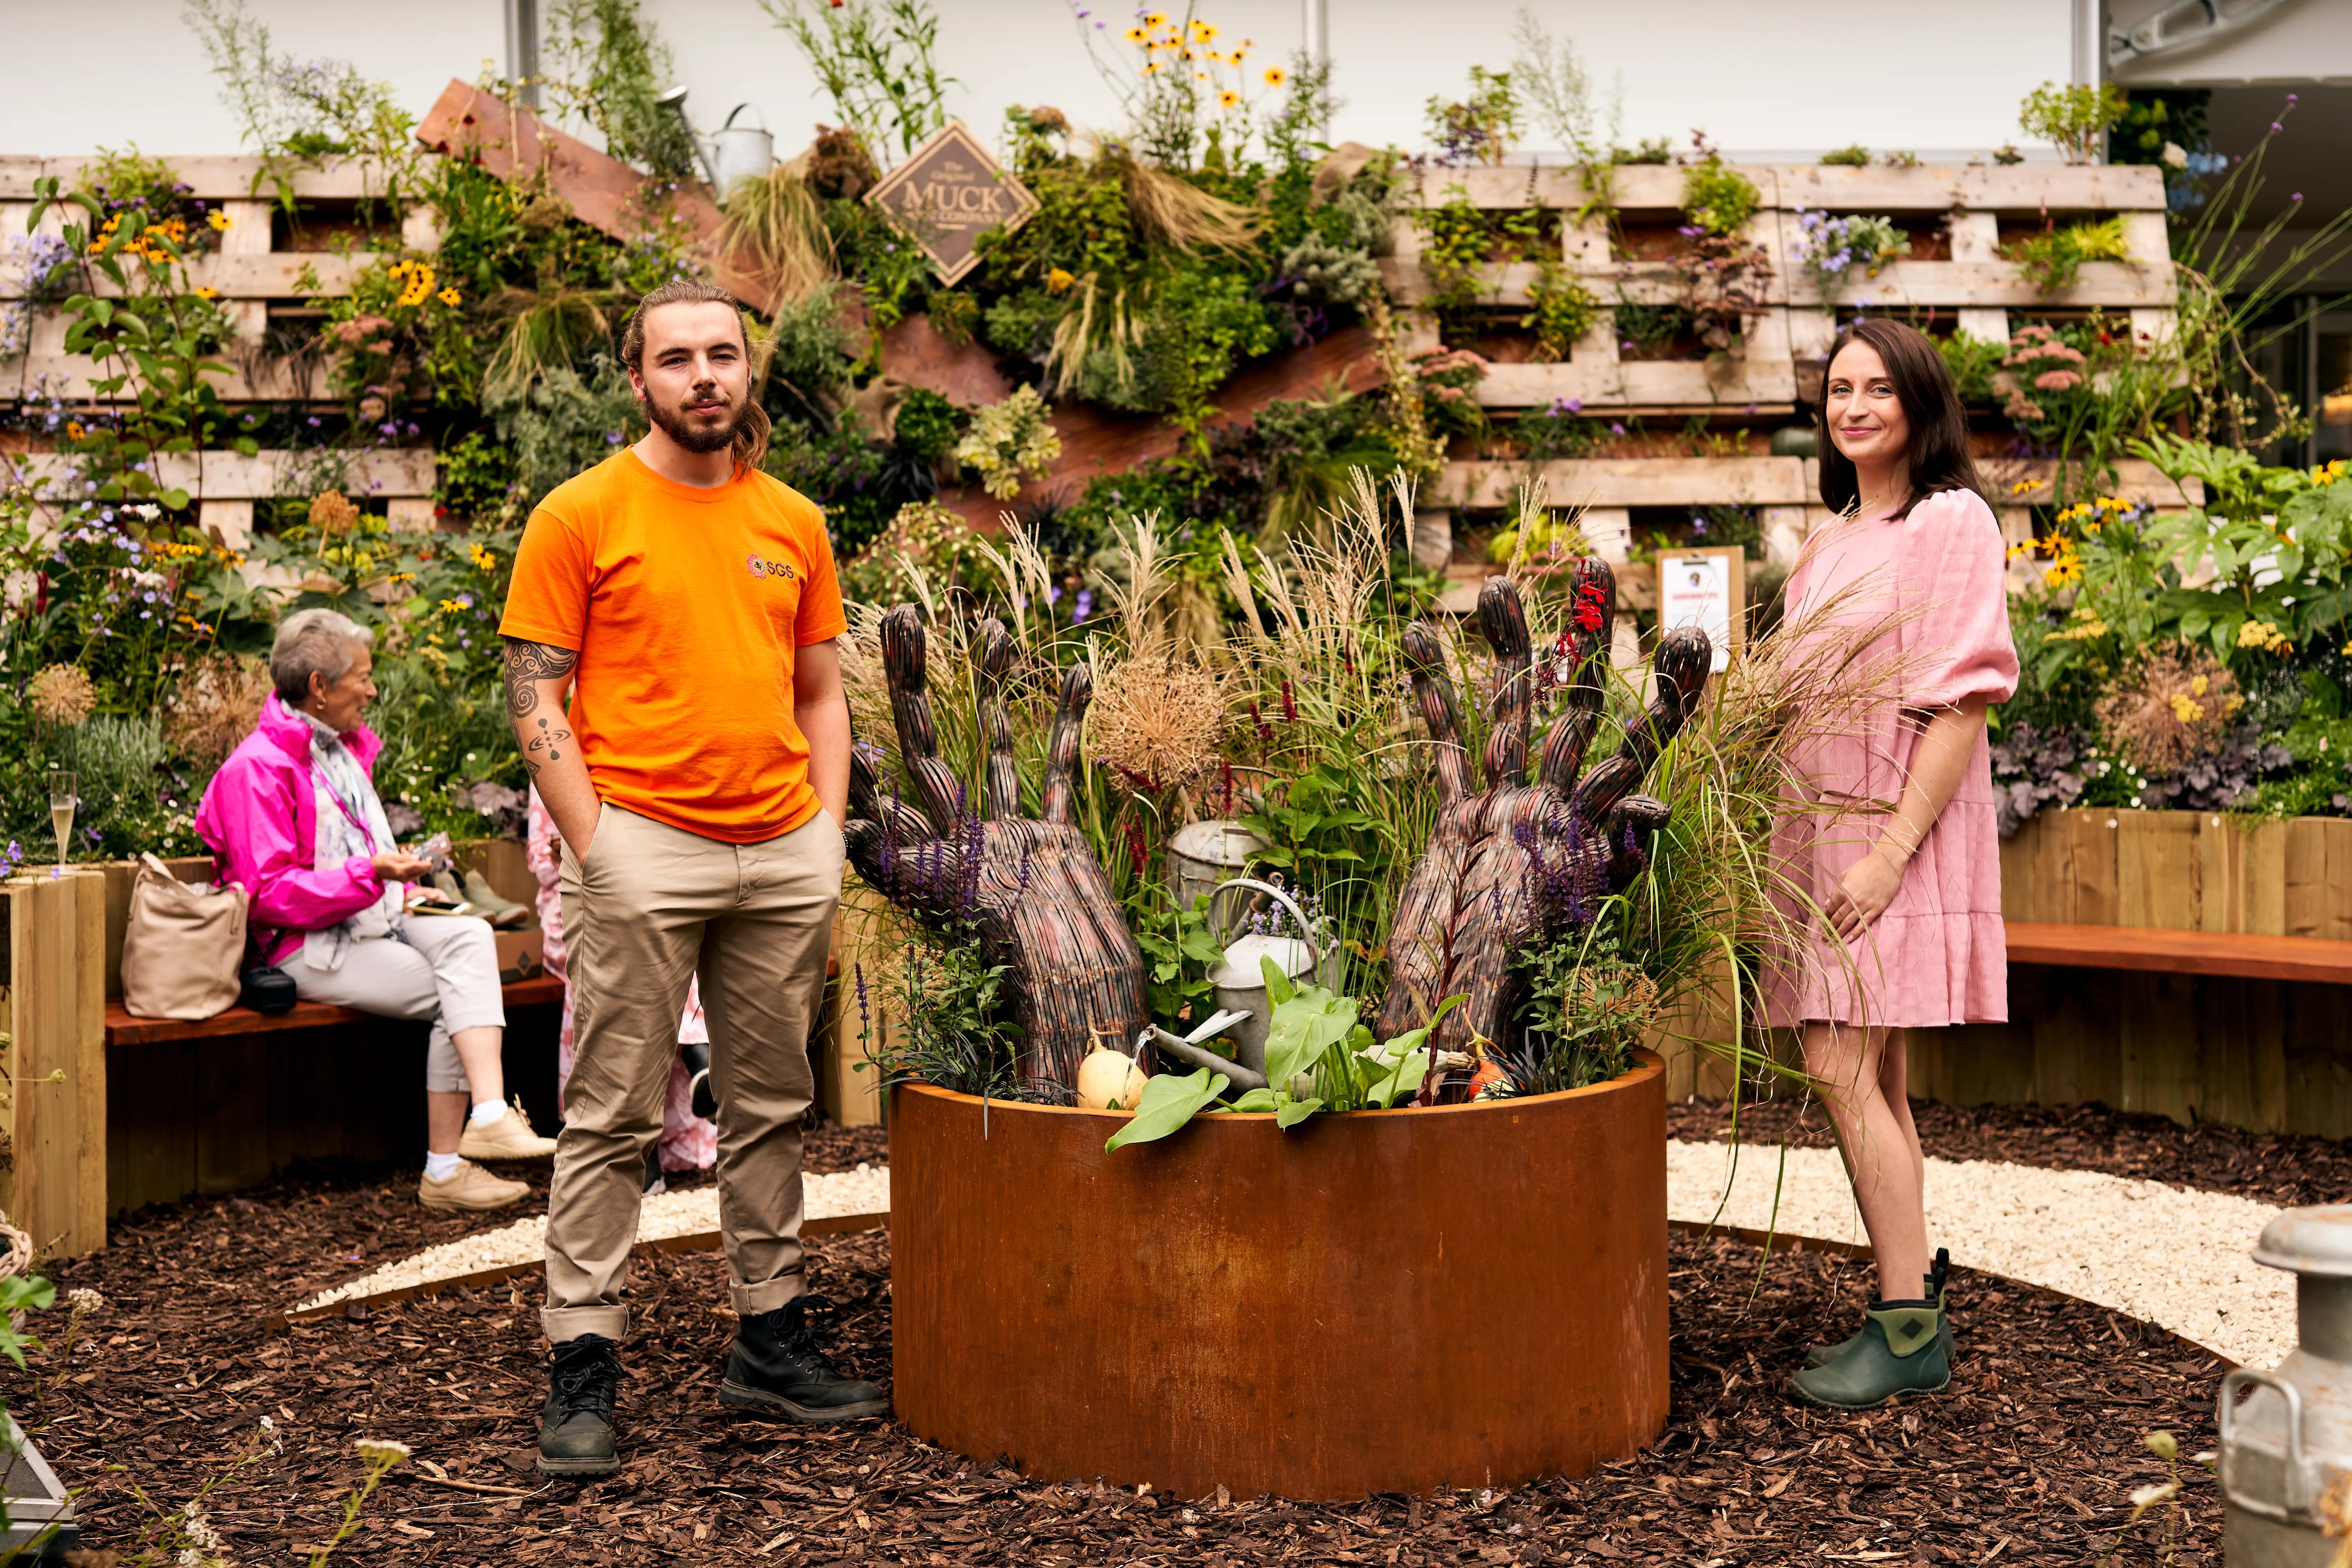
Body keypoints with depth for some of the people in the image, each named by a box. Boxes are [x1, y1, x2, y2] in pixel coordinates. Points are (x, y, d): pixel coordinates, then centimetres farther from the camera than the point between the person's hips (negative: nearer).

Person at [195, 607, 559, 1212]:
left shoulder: (347, 747, 20)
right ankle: (444, 1169, -19)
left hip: (373, 922, 8)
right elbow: (268, 894, -16)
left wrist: (403, 881, 11)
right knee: (453, 996, -22)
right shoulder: (256, 769, -10)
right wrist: (369, 874, -25)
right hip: (307, 947, -8)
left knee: (469, 937, -21)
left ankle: (489, 1115, -31)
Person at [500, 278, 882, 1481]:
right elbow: (537, 702, -5)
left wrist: (827, 837, 7)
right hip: (646, 847, -5)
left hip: (786, 855, 5)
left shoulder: (795, 522, 12)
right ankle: (581, 1371, 5)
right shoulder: (582, 515, -2)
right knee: (611, 1119, -2)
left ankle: (773, 1341, 22)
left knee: (771, 1108, 12)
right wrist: (597, 848, -12)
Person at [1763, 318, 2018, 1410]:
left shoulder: (1951, 520, -7)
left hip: (1899, 827, -8)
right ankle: (1909, 1310, 17)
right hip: (1821, 826, 8)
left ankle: (1910, 1328, -4)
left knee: (1842, 1069, -13)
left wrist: (1890, 850, -20)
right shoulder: (1834, 538, 18)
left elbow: (1963, 701, -15)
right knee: (1872, 1079, 9)